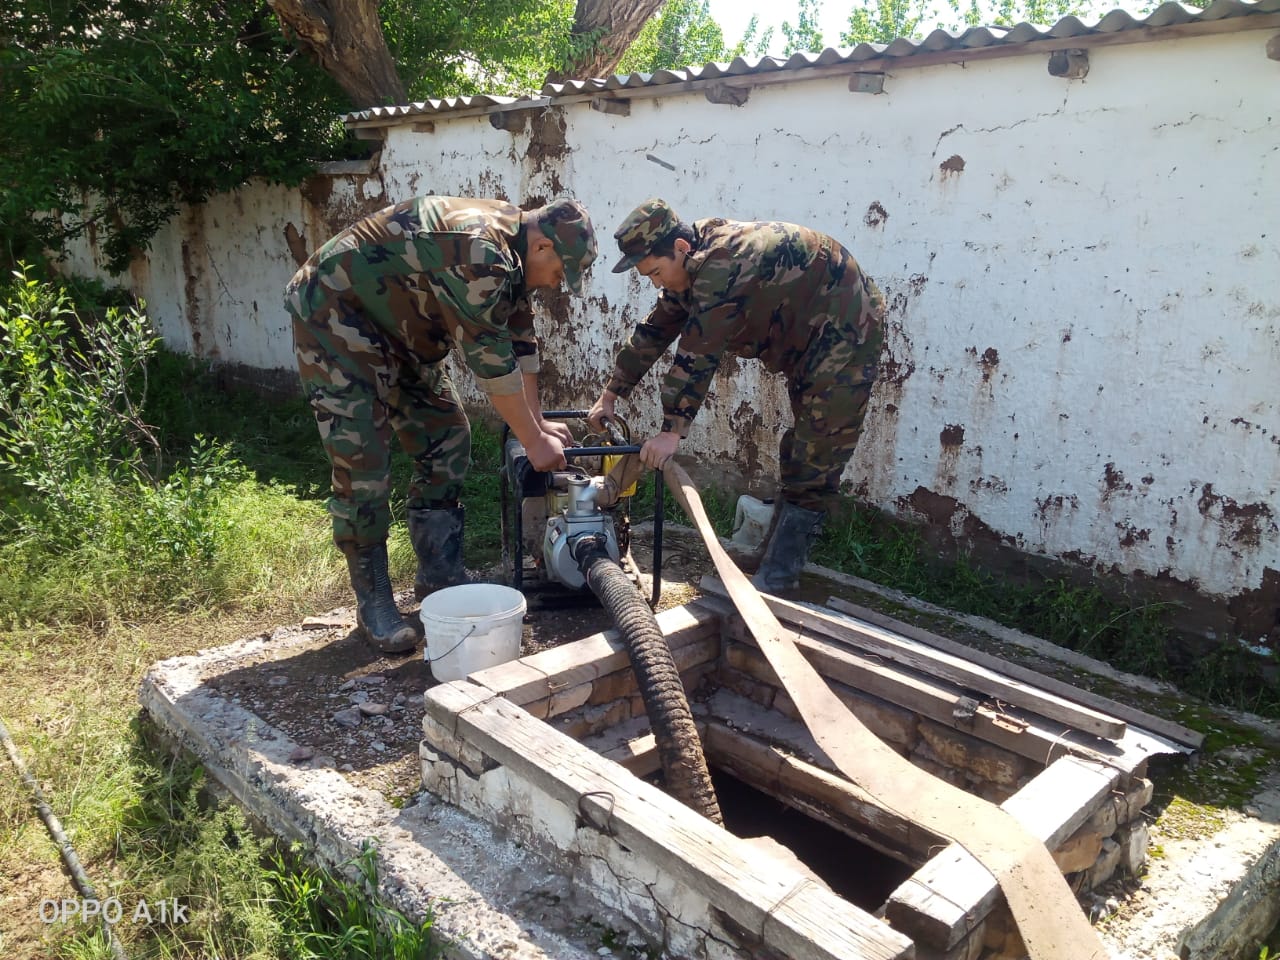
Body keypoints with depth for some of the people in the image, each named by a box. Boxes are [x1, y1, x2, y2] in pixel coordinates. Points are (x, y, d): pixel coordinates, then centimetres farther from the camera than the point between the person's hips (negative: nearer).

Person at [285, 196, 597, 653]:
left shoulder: (510, 245, 0)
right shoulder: (479, 250, -31)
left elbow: (519, 337, 5)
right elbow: (490, 358, -28)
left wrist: (537, 422, 2)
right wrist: (533, 441, -19)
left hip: (395, 326, 10)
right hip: (333, 314, -10)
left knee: (446, 440, 6)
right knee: (362, 464, -11)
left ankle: (440, 575, 16)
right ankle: (373, 604, 2)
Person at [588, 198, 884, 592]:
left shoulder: (722, 263, -30)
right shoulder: (695, 265, 1)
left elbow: (698, 355, -34)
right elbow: (654, 331, 7)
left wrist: (673, 430, -33)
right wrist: (610, 395, 10)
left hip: (845, 333, -10)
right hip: (809, 343, 10)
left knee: (814, 468, -10)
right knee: (798, 458, 14)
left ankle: (774, 580, -8)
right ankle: (779, 564, 23)